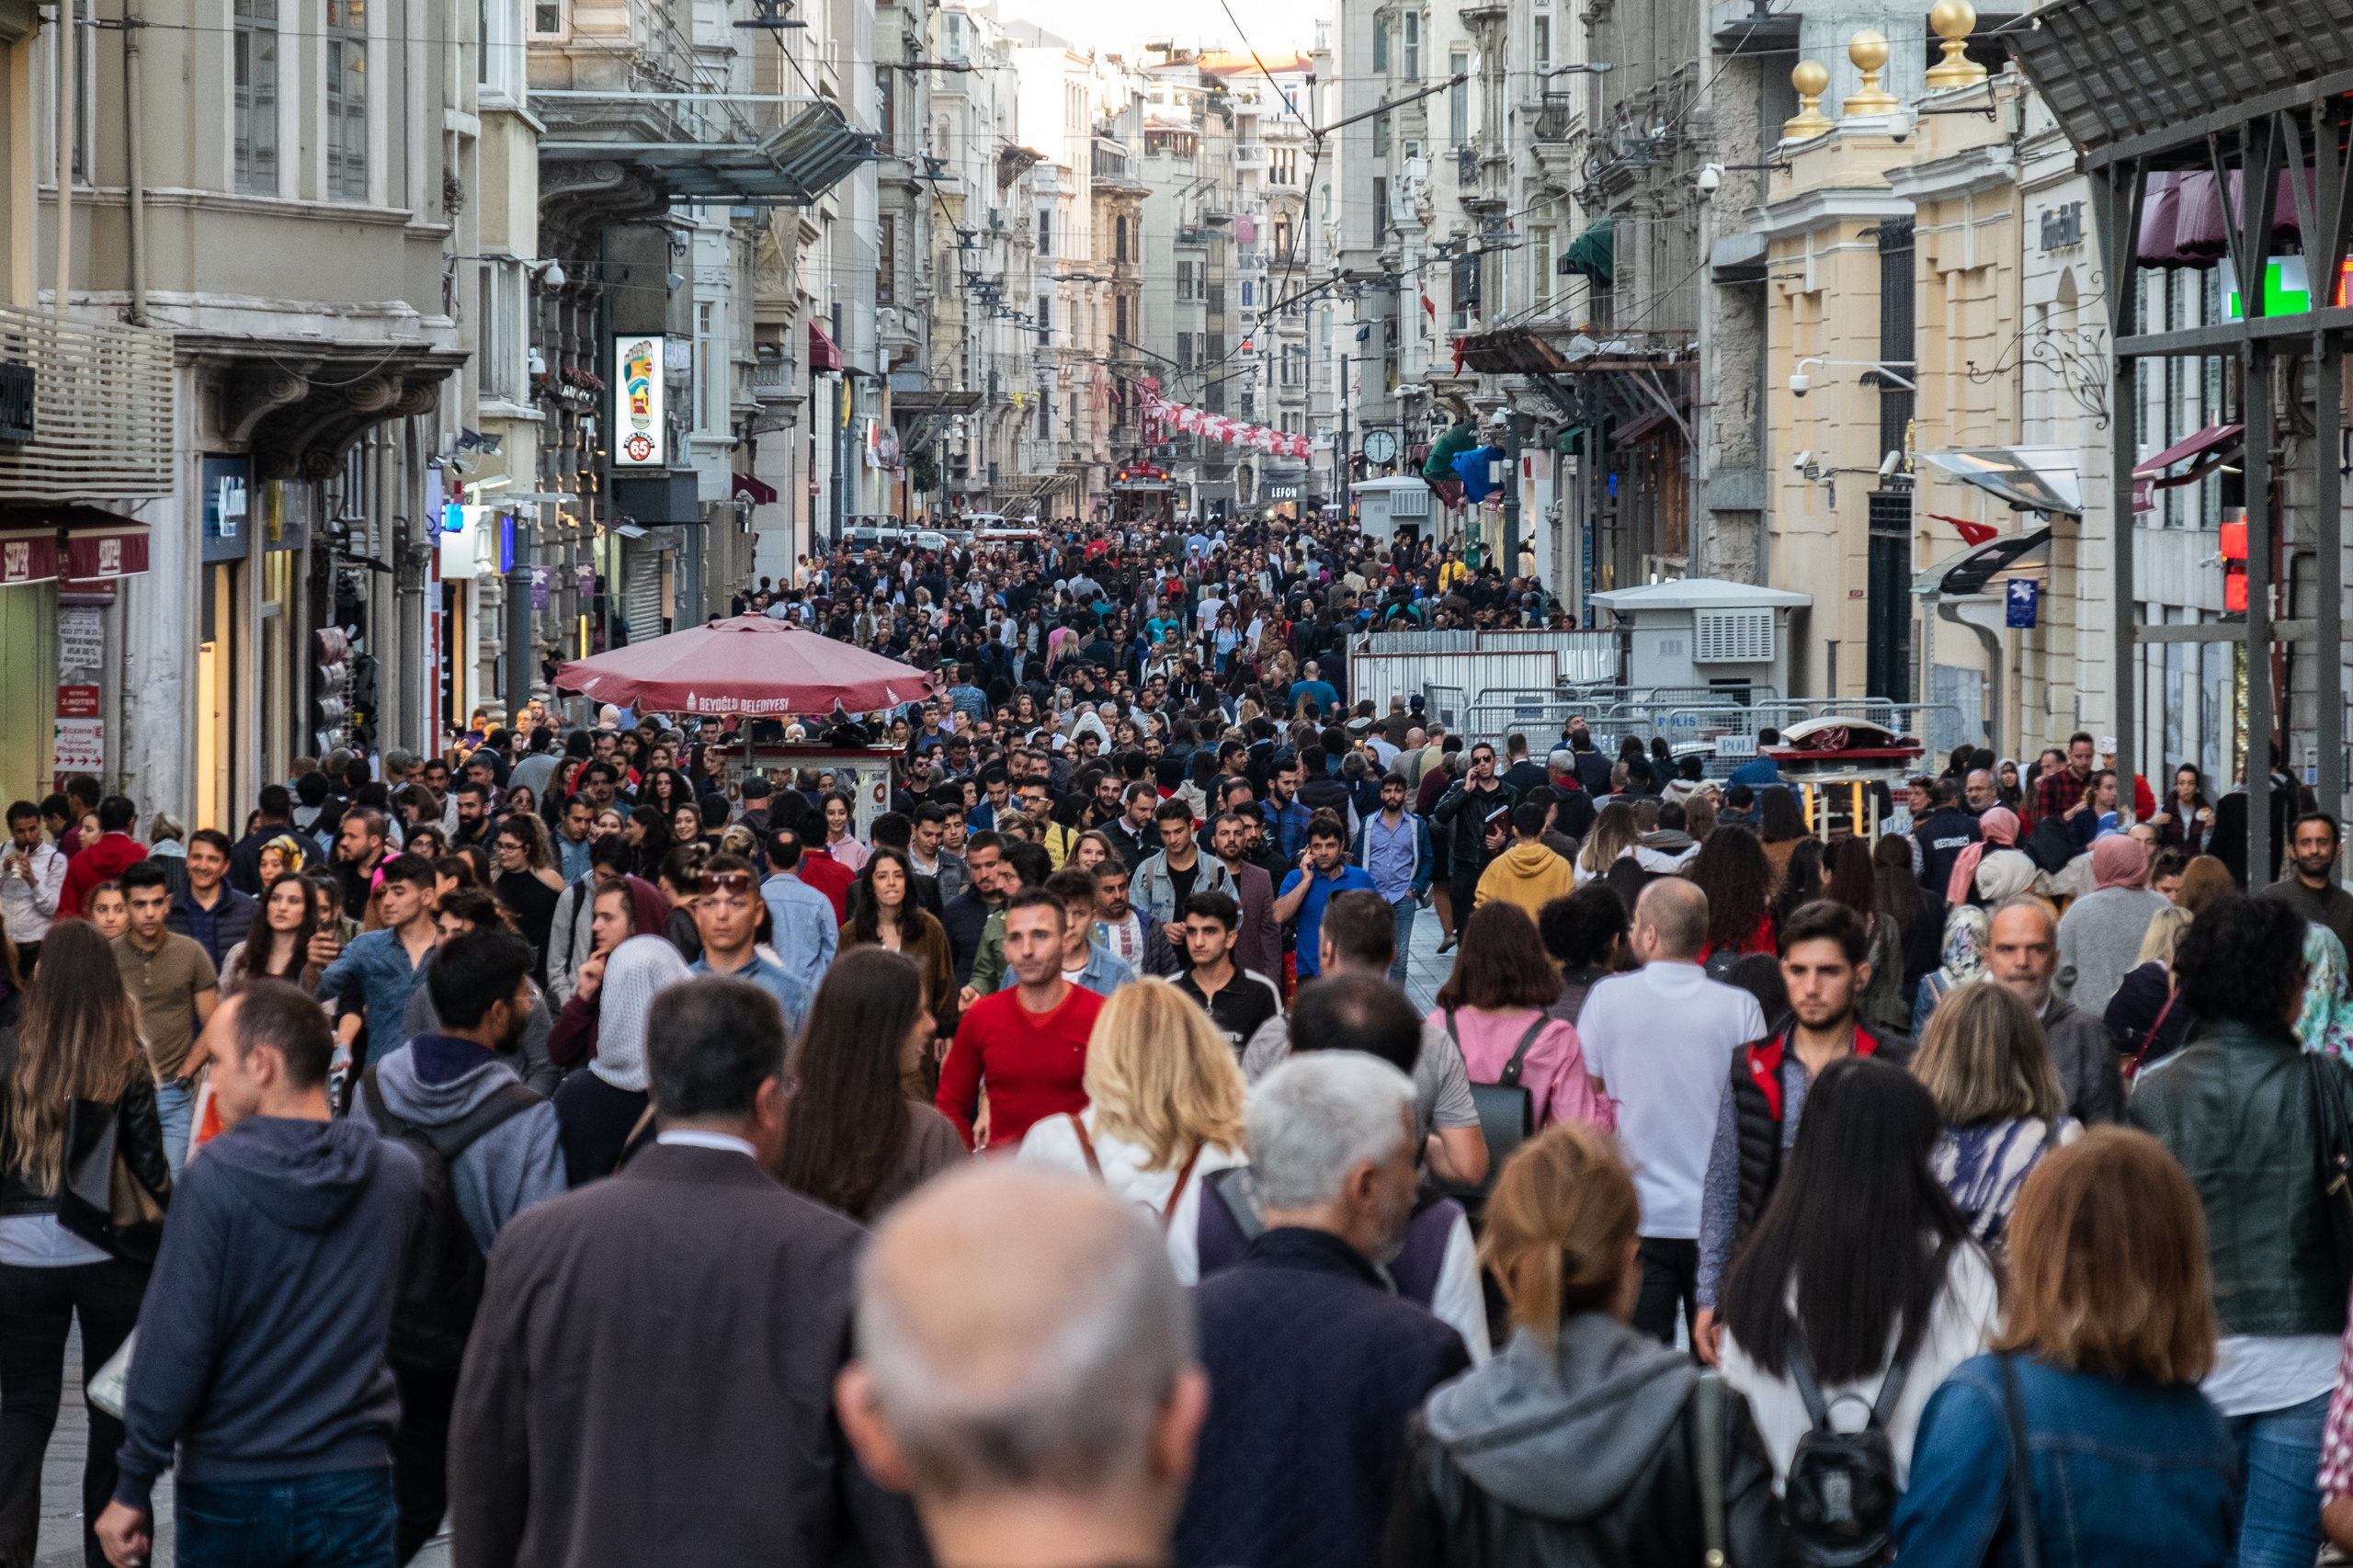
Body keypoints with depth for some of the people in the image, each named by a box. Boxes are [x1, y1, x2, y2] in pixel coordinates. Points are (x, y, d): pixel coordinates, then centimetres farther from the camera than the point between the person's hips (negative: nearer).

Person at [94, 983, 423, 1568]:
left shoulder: (214, 1179, -13)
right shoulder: (399, 1175, -1)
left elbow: (174, 1343, -13)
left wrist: (133, 1489, -7)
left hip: (230, 1491, -2)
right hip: (353, 1486, 2)